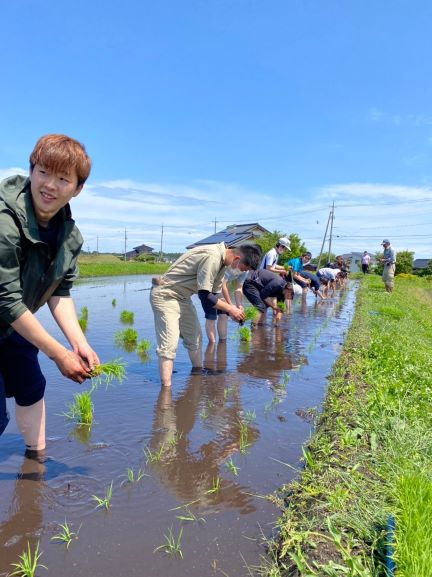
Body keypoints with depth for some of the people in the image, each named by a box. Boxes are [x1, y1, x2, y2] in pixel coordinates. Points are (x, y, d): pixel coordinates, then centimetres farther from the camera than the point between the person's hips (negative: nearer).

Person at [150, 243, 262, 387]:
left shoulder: (222, 261, 2)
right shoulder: (212, 257, -29)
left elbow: (215, 293, 8)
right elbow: (205, 296, -28)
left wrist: (231, 310, -5)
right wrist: (231, 309, -17)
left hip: (182, 297, 10)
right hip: (165, 296, -10)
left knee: (195, 337, 16)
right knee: (169, 343, -15)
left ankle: (198, 372, 32)